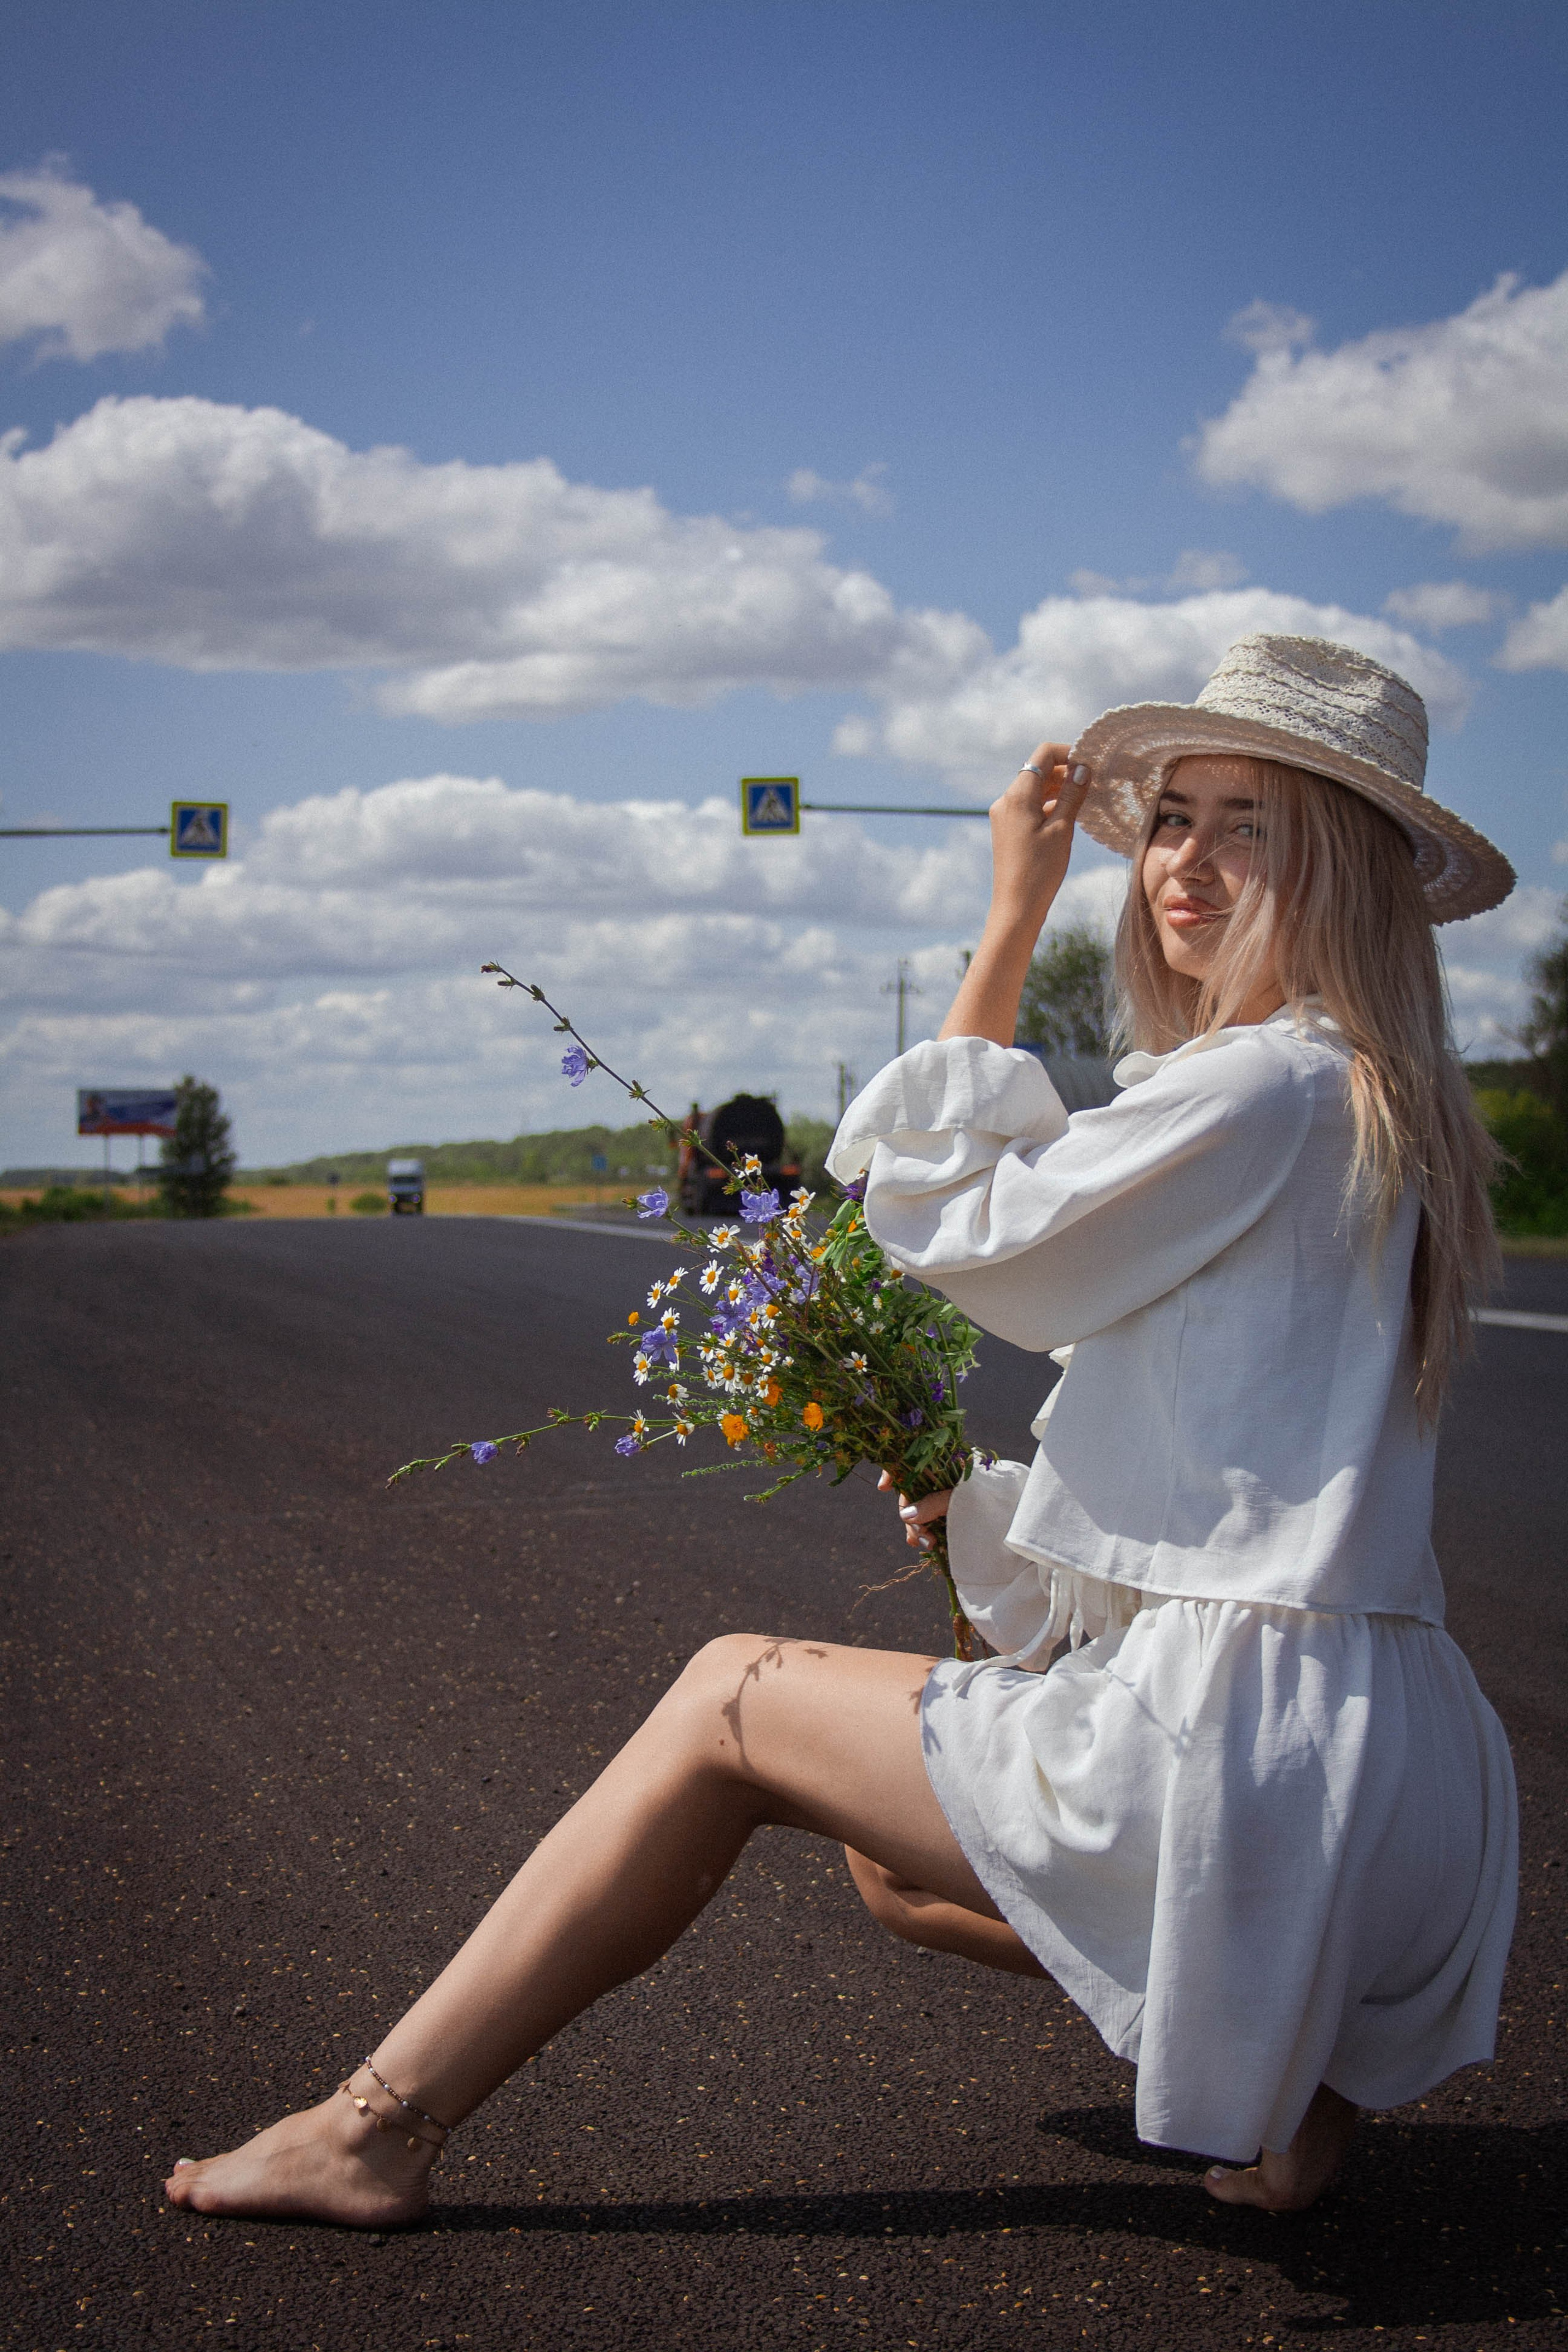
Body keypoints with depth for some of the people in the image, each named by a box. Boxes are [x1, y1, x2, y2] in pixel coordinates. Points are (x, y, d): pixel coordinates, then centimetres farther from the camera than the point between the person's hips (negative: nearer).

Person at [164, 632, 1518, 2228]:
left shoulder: (1269, 1087, -17)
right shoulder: (1369, 1095, 14)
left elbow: (945, 1221, -8)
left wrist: (1011, 919, -4)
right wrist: (984, 1502, 10)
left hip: (1250, 1757, -9)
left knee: (732, 1696, 2)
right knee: (892, 1863, 25)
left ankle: (384, 2124, 9)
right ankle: (1284, 2049, 12)